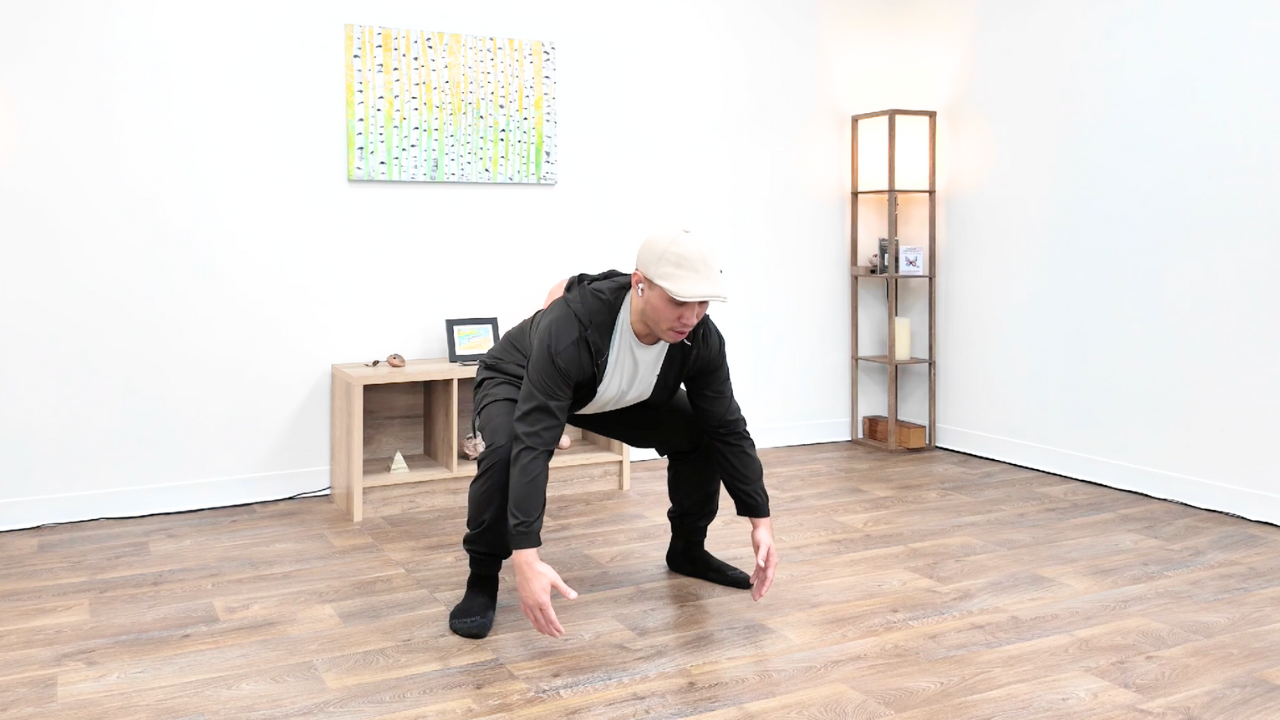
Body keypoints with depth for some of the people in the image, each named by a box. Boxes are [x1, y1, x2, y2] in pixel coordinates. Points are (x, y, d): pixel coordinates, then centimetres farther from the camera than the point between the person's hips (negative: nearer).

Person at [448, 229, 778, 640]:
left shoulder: (701, 339, -29)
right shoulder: (571, 328, -45)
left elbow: (727, 429, -18)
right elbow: (533, 443, -49)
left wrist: (760, 518, -20)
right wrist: (526, 557, -56)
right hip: (516, 383, -4)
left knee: (701, 435, -9)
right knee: (506, 450, -36)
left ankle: (687, 549, 14)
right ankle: (483, 579, -13)